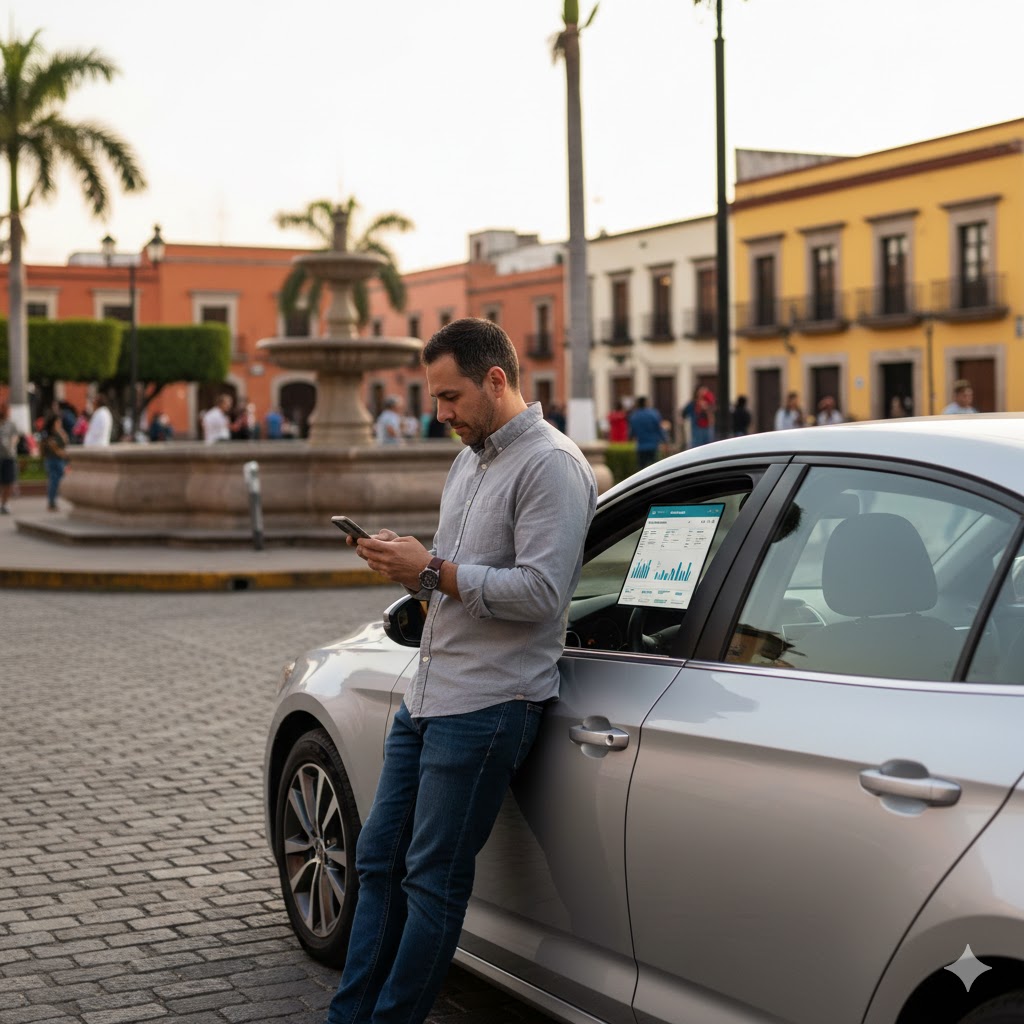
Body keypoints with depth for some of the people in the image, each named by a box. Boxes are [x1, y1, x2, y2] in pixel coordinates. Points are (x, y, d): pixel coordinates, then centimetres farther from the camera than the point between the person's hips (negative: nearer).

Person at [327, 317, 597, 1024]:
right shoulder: (470, 460, 18)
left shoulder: (551, 465, -13)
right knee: (379, 861, 12)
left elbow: (540, 591, -22)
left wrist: (432, 571, -19)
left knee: (433, 880, 0)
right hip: (428, 695, 10)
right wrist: (403, 561, 3)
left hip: (488, 704, -9)